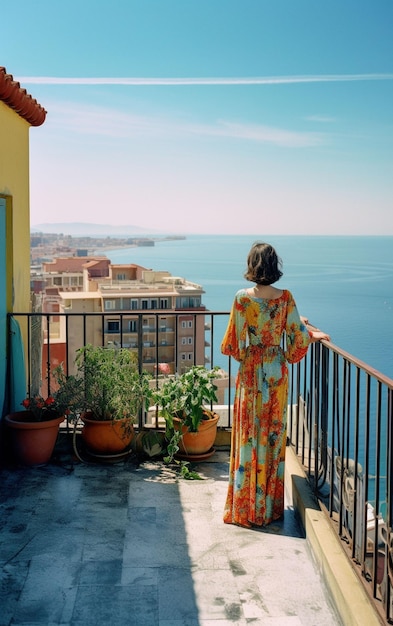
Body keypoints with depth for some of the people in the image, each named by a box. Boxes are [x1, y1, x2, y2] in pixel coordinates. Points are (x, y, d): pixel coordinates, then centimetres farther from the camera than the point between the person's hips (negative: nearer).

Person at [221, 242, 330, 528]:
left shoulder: (242, 298, -11)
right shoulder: (285, 297, -8)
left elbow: (234, 343, -9)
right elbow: (297, 337, -5)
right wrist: (311, 333, 15)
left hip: (251, 372, -1)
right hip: (277, 371, 1)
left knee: (248, 436, 8)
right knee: (274, 434, 11)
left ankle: (245, 507, 15)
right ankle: (270, 506, 21)